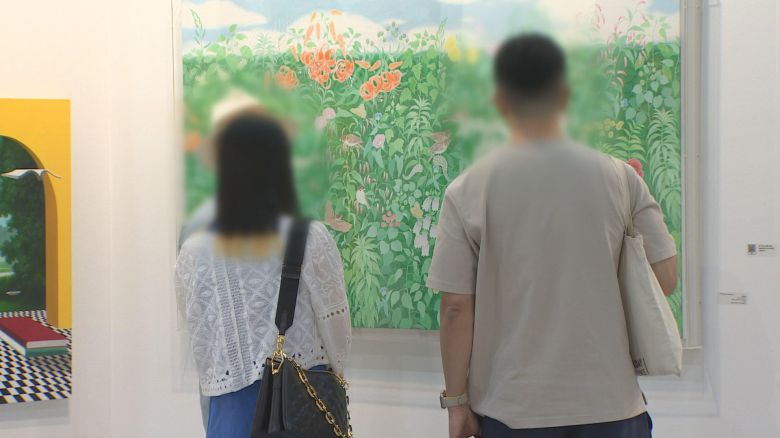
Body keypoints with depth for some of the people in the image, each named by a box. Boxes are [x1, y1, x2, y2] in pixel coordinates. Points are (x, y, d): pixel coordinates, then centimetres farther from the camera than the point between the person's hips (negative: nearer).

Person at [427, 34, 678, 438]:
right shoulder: (619, 178, -3)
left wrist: (456, 402, 2)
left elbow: (456, 307, -6)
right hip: (609, 404, 1)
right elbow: (665, 278, -2)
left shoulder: (468, 191, -6)